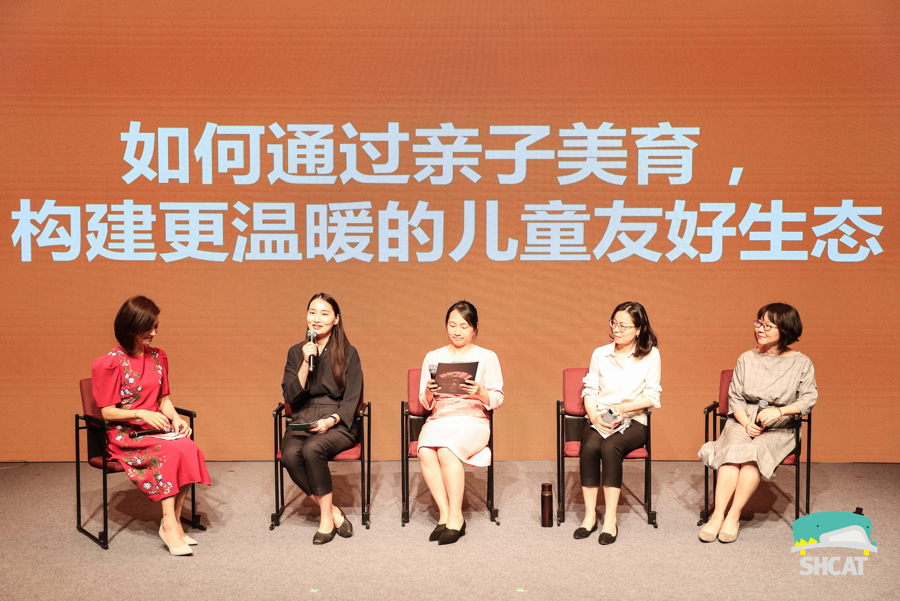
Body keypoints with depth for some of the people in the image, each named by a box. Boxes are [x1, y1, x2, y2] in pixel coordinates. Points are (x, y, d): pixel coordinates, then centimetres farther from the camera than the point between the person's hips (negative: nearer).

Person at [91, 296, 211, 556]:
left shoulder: (158, 358, 13)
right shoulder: (109, 364, -6)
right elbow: (107, 412, -6)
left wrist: (175, 418, -4)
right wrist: (141, 413, -21)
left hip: (157, 430, 5)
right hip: (125, 436, -5)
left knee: (189, 448, -28)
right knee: (171, 452, -33)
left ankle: (173, 521, -19)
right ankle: (170, 525, -27)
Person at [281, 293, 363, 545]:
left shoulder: (348, 354, 4)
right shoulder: (296, 352, 11)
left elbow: (351, 401, 0)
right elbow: (290, 397, 2)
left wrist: (330, 421, -17)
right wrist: (306, 363, -9)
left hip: (336, 424, -3)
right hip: (302, 422, 3)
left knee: (312, 449, -34)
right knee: (290, 454, -30)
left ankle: (326, 517, -16)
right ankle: (332, 511, -13)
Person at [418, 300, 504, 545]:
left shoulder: (487, 357, 10)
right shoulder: (433, 357, 17)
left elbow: (497, 399, 3)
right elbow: (425, 403, 13)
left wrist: (480, 392, -19)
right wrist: (429, 392, -11)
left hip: (473, 420, -2)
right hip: (439, 419, 3)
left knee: (447, 450, -34)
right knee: (426, 452, -31)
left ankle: (455, 517, -25)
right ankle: (444, 514, -23)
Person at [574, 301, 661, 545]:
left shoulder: (650, 355, 3)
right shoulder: (600, 354, 10)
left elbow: (652, 397, 0)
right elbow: (590, 390, 8)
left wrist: (622, 408, -14)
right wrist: (594, 415, -11)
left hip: (633, 422, -2)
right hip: (599, 419, 2)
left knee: (610, 447, -33)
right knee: (590, 446, -31)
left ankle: (610, 519, -28)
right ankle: (590, 514, -22)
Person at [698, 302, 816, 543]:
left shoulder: (801, 363, 3)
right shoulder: (747, 359, 9)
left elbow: (808, 399, -2)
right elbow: (735, 397, 8)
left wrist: (779, 411, -18)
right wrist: (746, 422, -10)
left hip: (779, 428, -2)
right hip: (742, 421, 2)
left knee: (755, 451, -33)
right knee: (732, 449, -30)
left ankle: (733, 516, -29)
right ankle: (718, 514, -34)